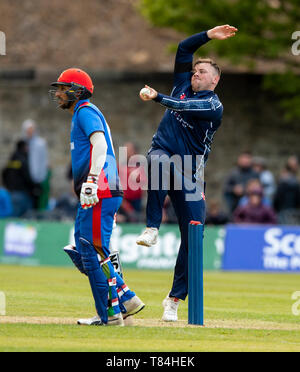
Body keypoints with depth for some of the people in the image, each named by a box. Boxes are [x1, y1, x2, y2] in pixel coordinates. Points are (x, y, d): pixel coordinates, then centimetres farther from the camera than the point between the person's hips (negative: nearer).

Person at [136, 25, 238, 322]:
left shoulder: (214, 106, -2)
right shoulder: (183, 87, 15)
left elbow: (186, 107, -20)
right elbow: (183, 49, 15)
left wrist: (156, 97, -28)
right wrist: (208, 36, 8)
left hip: (189, 173, -2)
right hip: (163, 155, 2)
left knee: (192, 235, -8)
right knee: (159, 159, -37)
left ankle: (175, 298, 0)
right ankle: (152, 229, -35)